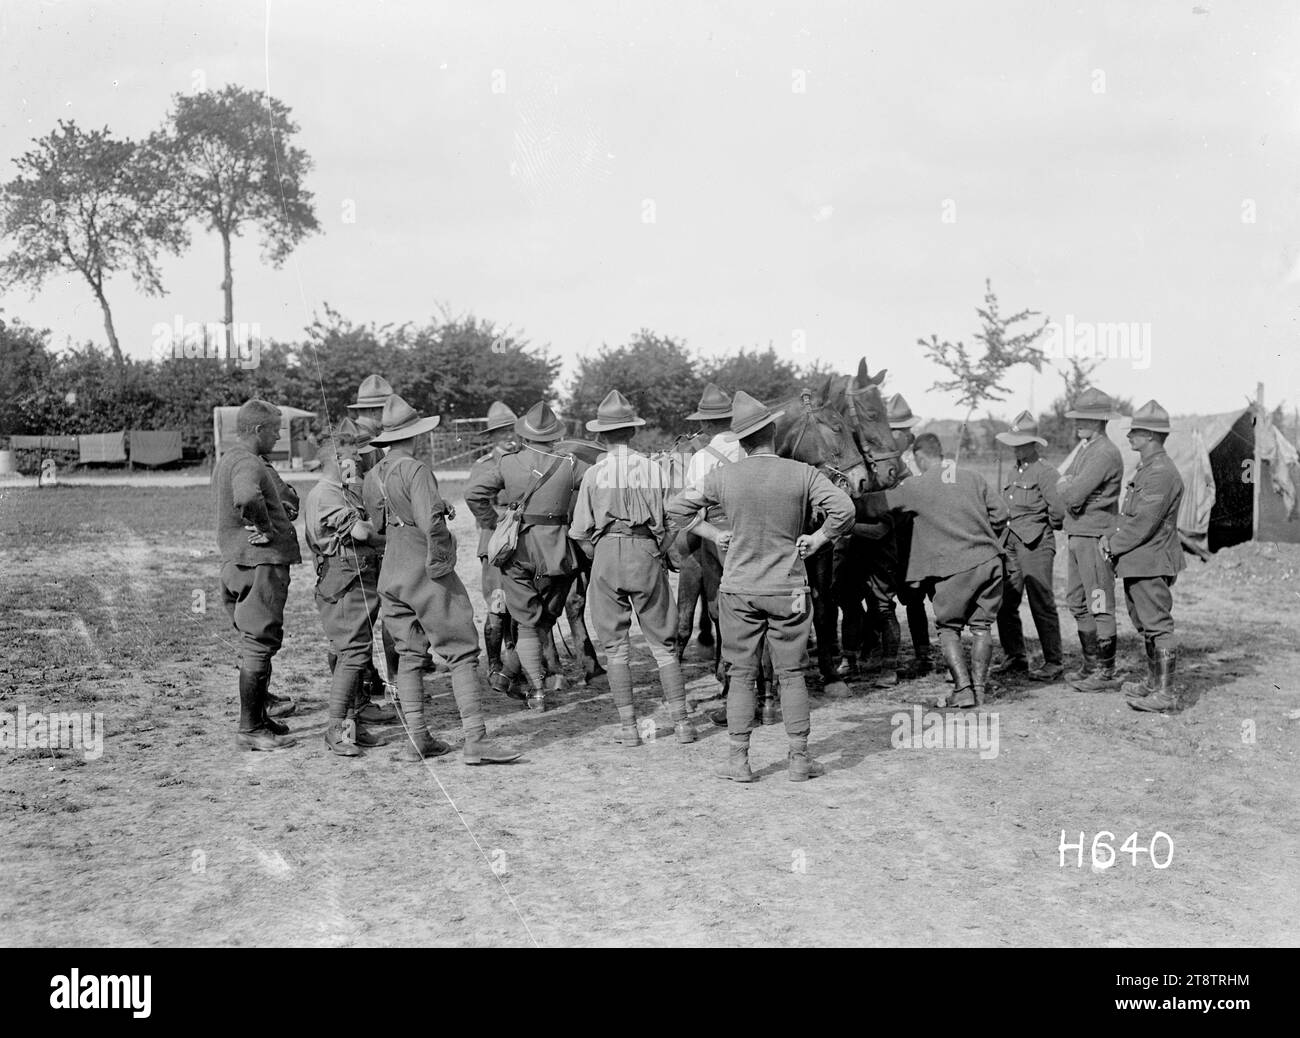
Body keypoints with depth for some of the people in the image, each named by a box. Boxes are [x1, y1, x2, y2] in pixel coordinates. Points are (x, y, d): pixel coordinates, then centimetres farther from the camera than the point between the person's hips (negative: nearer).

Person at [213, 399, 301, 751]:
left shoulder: (229, 459, 18)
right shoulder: (246, 463, -16)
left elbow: (289, 498, 23)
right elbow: (247, 497, -40)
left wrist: (287, 503, 0)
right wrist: (266, 527, -23)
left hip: (237, 564, 11)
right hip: (260, 563, -11)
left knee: (254, 640, 22)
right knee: (259, 643, -6)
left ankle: (261, 705, 37)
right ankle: (250, 728, -2)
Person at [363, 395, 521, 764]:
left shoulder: (373, 475, 8)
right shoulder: (415, 470, -16)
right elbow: (431, 522, -26)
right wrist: (439, 561, -14)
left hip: (391, 573, 8)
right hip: (425, 569, -8)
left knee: (409, 654, 13)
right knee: (462, 653, -4)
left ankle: (416, 738, 14)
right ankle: (475, 740, -7)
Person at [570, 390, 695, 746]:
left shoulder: (594, 473, -1)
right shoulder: (654, 469, 0)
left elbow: (581, 531, 0)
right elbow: (670, 521, 0)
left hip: (606, 556, -1)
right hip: (647, 555, 1)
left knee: (615, 645, 6)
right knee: (662, 643, 8)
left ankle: (628, 726, 6)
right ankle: (681, 721, 6)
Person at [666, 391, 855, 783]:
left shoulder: (723, 477, -4)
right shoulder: (802, 474, -7)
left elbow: (676, 509, 1)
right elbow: (843, 508, -15)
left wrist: (714, 534, 7)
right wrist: (817, 539, -2)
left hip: (738, 588, 1)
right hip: (788, 588, 0)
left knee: (741, 675, 8)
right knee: (791, 674, 9)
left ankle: (738, 760, 9)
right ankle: (799, 758, 11)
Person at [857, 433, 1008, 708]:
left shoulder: (916, 486, -1)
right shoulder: (973, 477, 11)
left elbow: (874, 505, 4)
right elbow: (999, 513, 12)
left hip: (954, 568, -4)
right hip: (990, 561, 4)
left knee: (948, 628, 8)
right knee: (981, 625, 14)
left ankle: (962, 689, -1)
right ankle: (979, 686, 13)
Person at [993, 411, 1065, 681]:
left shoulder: (1045, 473, -8)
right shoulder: (1014, 473, 18)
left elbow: (1058, 509, -18)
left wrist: (1048, 527, -1)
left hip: (1036, 544, -8)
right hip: (1011, 543, 8)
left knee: (1042, 604, -5)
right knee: (1005, 603, 7)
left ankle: (1053, 663, 1)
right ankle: (1014, 658, 18)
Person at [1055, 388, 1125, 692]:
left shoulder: (1105, 453, -16)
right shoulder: (1084, 448, 16)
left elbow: (1073, 496, -21)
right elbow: (1068, 486, 18)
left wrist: (1063, 485, -2)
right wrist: (1067, 487, -2)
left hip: (1096, 536, -10)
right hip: (1077, 534, 10)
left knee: (1100, 606, -5)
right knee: (1077, 601, 16)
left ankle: (1105, 673, 1)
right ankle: (1091, 665, 25)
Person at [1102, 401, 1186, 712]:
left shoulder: (1162, 473, -18)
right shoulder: (1145, 469, 16)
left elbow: (1143, 523, -21)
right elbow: (1129, 513, 22)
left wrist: (1114, 545, -10)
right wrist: (1111, 536, 6)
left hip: (1152, 563, -11)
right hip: (1137, 562, 11)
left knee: (1157, 625, -8)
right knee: (1144, 625, 18)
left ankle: (1165, 693, -7)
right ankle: (1154, 682, 29)